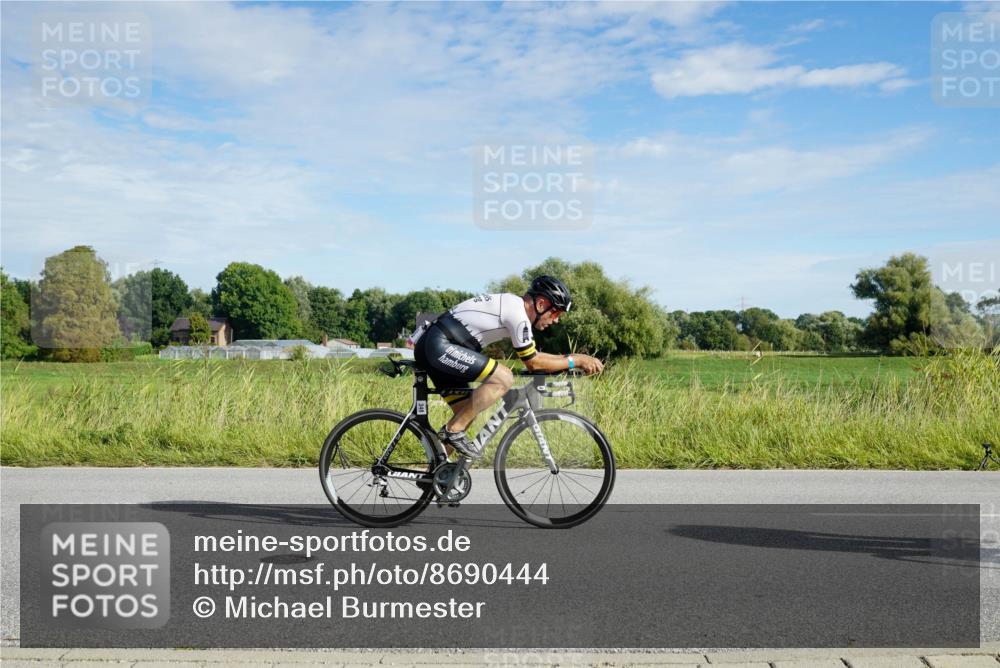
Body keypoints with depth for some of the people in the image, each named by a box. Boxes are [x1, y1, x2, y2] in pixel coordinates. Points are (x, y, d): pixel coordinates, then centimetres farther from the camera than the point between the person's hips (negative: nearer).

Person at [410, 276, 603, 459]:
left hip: (429, 346, 10)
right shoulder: (518, 314, -14)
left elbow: (532, 355, 23)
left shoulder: (513, 305, 16)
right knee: (503, 378, -16)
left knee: (466, 414, 13)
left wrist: (571, 358, 15)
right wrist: (575, 361, 0)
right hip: (439, 346, -10)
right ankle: (453, 430, -7)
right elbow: (533, 363, -7)